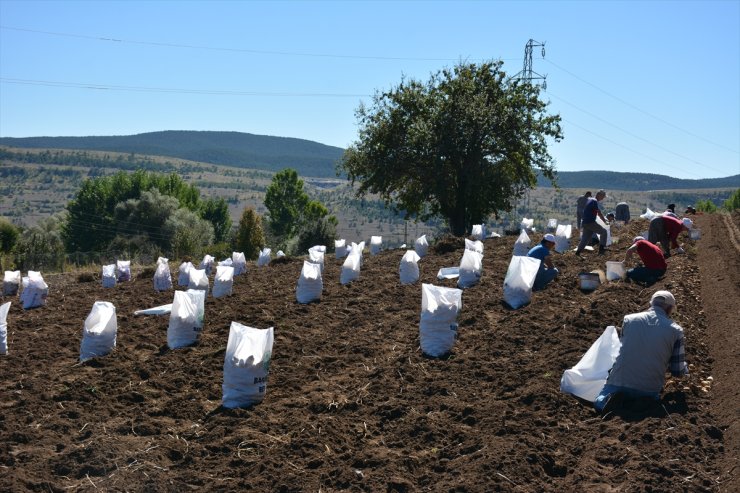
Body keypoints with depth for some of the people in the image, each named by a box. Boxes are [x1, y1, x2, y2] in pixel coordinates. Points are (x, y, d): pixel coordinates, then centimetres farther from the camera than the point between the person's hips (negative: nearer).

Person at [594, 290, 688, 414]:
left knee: (599, 403, 26)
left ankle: (611, 399, -9)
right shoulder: (675, 330, -2)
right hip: (650, 388, -1)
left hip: (619, 382, 1)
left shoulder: (628, 319, 3)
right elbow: (677, 371, 3)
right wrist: (685, 369, 29)